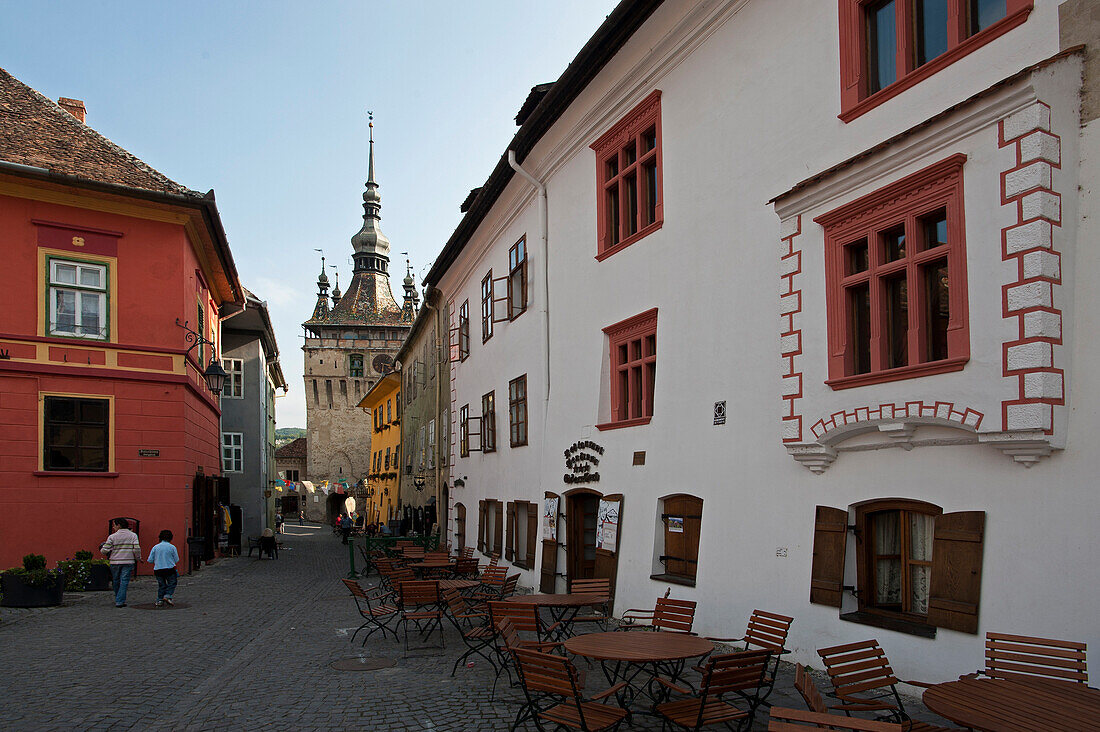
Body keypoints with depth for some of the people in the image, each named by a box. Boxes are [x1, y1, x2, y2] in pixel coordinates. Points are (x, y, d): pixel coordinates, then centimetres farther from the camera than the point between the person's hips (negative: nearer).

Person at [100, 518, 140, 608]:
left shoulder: (112, 537, -2)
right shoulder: (133, 535, 1)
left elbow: (105, 550, -4)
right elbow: (137, 549, -7)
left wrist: (102, 549, 19)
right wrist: (138, 558, 8)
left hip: (115, 562, 0)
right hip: (128, 562, 0)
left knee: (116, 581, 15)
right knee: (124, 582, 0)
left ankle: (118, 600, 27)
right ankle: (120, 601, -8)